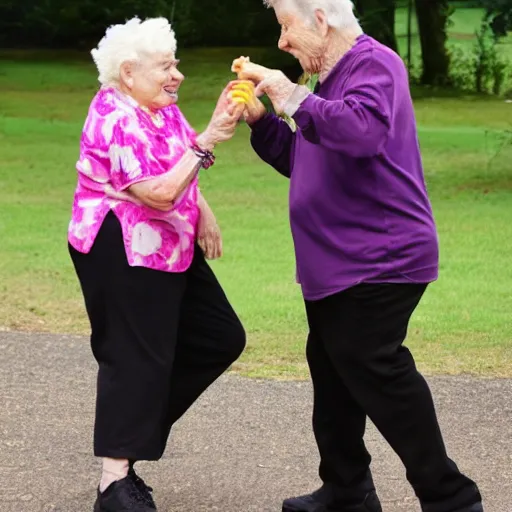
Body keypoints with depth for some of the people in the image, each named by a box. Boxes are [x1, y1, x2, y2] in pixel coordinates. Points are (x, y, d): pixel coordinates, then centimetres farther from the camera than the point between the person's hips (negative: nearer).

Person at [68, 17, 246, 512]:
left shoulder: (157, 106, 8)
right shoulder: (116, 121, -21)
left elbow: (178, 168, 23)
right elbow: (160, 193, -28)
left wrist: (203, 212, 8)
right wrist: (207, 141, -29)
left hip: (167, 246, 10)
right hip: (122, 253, -10)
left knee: (220, 338, 11)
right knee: (136, 357, -10)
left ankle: (134, 424, 20)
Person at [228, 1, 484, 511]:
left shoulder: (373, 64, -13)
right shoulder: (333, 77, 18)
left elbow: (364, 132, -33)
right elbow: (301, 162, 24)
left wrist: (293, 97, -28)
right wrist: (260, 119, 10)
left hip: (377, 259, -11)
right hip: (338, 263, 11)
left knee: (374, 372, -13)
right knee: (334, 372, 14)